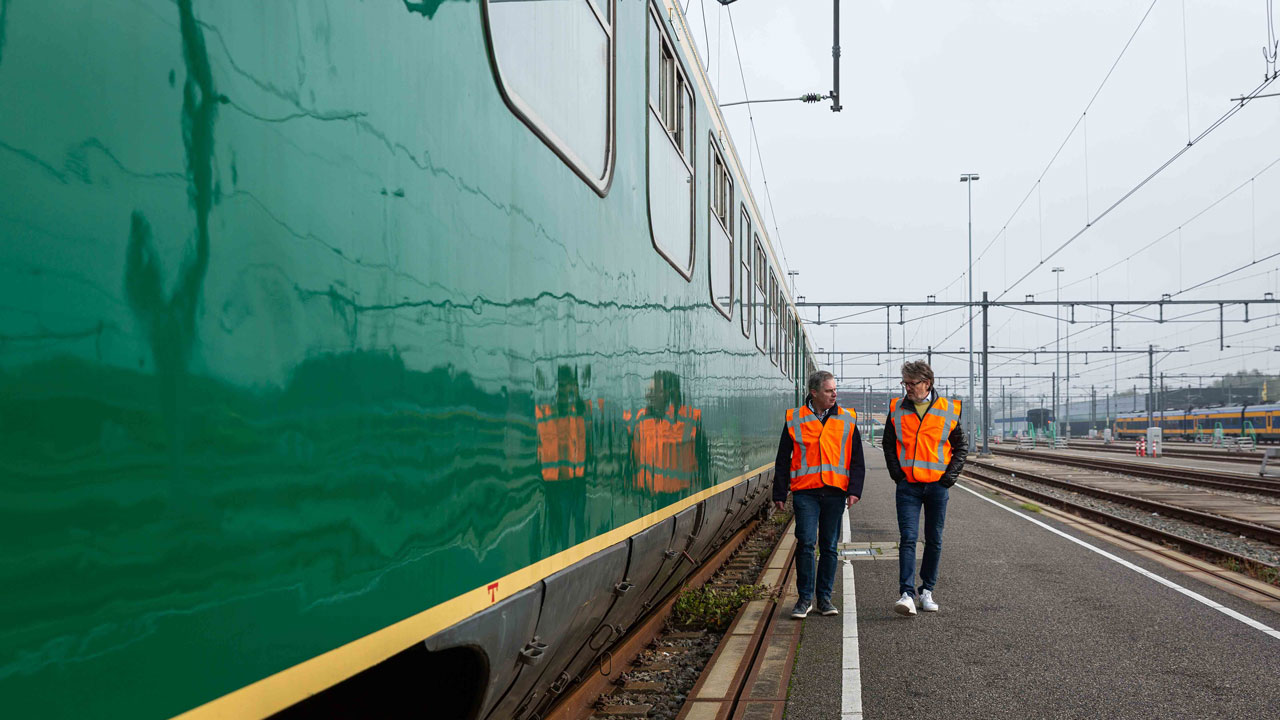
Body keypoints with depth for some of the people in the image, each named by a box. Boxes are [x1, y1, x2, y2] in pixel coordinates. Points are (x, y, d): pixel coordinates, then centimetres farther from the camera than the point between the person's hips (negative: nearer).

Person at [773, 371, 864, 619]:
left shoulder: (847, 420, 8)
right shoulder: (794, 419, 4)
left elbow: (857, 460, 10)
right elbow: (783, 459, 8)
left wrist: (854, 490, -2)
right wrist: (779, 493, 5)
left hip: (835, 492, 2)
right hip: (805, 492, -2)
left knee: (829, 547, 7)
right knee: (806, 544, -8)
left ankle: (824, 597, 18)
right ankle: (805, 598, 4)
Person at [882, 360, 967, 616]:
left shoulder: (948, 410, 1)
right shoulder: (897, 408, 4)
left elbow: (961, 446, 9)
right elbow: (888, 444, 13)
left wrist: (950, 475, -1)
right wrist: (896, 472, 1)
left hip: (937, 485, 1)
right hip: (907, 486, 0)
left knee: (934, 541, 8)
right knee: (908, 539, -10)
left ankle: (927, 591, 21)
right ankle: (907, 594, -13)